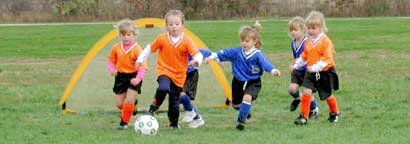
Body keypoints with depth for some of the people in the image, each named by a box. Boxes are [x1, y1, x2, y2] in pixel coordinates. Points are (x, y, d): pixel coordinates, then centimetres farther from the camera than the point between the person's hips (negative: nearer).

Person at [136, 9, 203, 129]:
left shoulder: (186, 41, -10)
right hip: (164, 71, -1)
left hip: (179, 75, 1)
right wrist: (140, 60, 3)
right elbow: (150, 48, 7)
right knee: (164, 88, -34)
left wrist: (197, 61, -40)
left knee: (174, 103, 7)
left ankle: (173, 124, 30)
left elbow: (197, 54, -18)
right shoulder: (162, 39, -7)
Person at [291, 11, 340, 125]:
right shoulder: (309, 41, 3)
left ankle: (334, 113, 39)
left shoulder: (325, 41, -17)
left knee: (327, 95, 12)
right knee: (306, 92, -14)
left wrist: (315, 67, -31)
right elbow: (304, 56, 17)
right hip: (311, 72, 4)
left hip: (325, 72, -4)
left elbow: (327, 58, -23)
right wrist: (296, 65, 12)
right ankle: (303, 116, -11)